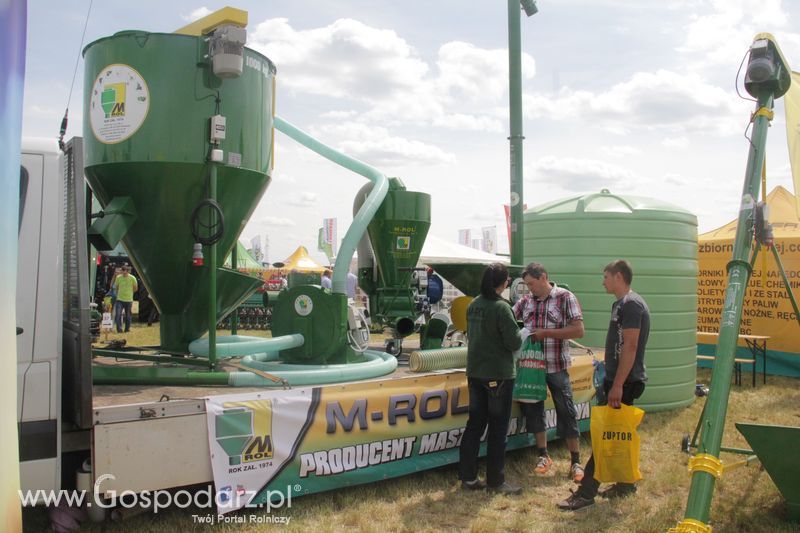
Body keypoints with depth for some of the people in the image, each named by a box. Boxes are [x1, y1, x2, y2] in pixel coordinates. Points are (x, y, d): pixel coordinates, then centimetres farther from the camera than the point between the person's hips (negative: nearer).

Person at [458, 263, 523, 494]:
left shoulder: (473, 305, 5)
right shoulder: (501, 308, -17)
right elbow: (514, 342, -18)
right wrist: (524, 333, 1)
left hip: (475, 372, 7)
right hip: (499, 374, -7)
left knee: (475, 423, 12)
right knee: (498, 428, 5)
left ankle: (468, 477, 17)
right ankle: (495, 481, 13)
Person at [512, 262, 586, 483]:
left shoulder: (565, 298, -7)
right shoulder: (525, 301, 5)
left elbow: (578, 330, -14)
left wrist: (545, 333, -17)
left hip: (557, 367, -4)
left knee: (566, 413, 2)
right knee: (533, 409, 11)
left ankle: (575, 462, 13)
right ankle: (543, 456, 26)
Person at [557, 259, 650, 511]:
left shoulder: (630, 304, -16)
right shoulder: (621, 303, 16)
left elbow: (630, 346, -22)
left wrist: (617, 385, -24)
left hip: (624, 382, -10)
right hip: (620, 381, 10)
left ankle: (586, 493, -4)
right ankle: (625, 484, 26)